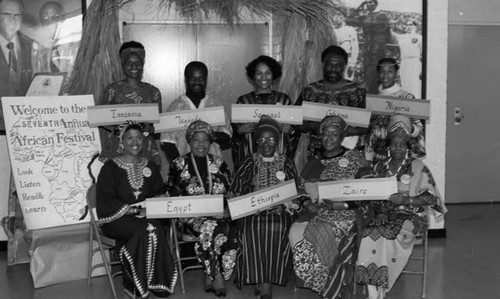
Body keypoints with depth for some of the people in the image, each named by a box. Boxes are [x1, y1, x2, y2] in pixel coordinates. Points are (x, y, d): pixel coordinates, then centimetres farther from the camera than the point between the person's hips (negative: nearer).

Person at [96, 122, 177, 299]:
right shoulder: (110, 168, 0)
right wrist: (134, 211, -19)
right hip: (118, 219, -4)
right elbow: (105, 201, -8)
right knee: (148, 230, -33)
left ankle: (158, 282, -20)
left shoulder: (150, 167, 17)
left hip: (146, 215, 4)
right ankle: (132, 283, -19)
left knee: (157, 229, -31)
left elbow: (161, 192, 20)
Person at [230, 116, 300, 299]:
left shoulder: (286, 164, 12)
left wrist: (287, 204, -9)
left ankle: (266, 284, -12)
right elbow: (236, 190, 6)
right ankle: (261, 283, -13)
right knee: (252, 230, -23)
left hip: (279, 211, 0)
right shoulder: (249, 163, 11)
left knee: (277, 229, -23)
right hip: (253, 211, 0)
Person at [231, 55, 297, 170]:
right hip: (249, 158, 0)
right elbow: (234, 132, 8)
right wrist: (241, 130, -12)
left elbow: (295, 131, 12)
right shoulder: (243, 101, 7)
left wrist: (290, 130, -9)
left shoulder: (284, 100, 9)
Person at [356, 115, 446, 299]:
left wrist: (407, 201, -18)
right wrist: (380, 211, -9)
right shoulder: (380, 167, 16)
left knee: (388, 236, -32)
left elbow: (431, 198, -2)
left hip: (410, 216, -3)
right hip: (383, 214, 3)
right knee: (368, 234, -29)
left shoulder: (418, 168, 6)